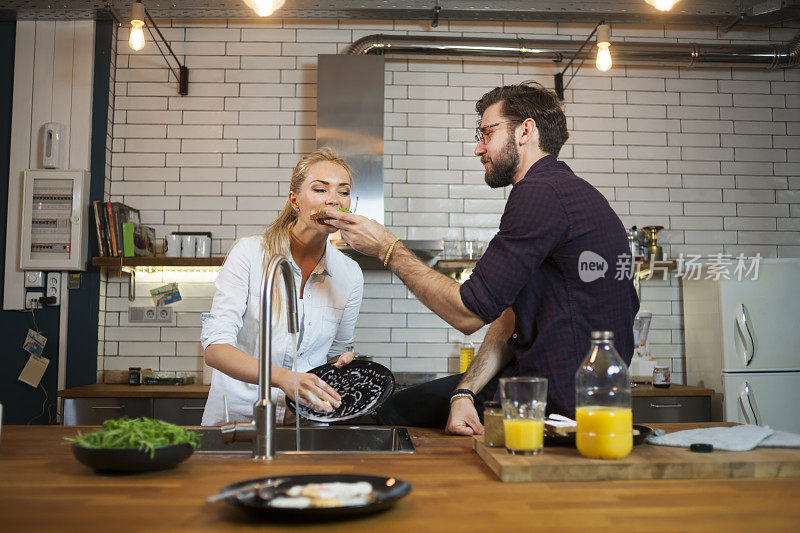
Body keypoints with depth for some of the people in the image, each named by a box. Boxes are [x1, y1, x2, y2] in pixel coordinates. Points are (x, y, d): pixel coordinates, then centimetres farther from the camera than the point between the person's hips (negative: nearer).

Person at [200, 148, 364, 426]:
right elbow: (215, 348, -14)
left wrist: (346, 363, -6)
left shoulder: (349, 274, 2)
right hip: (237, 414, -2)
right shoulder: (249, 253, -8)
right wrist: (283, 377, -29)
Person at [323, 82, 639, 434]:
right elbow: (511, 317, 7)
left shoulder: (542, 193, -20)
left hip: (557, 402, -9)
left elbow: (470, 312, -19)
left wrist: (388, 249, -8)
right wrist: (465, 391, -4)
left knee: (395, 414, 3)